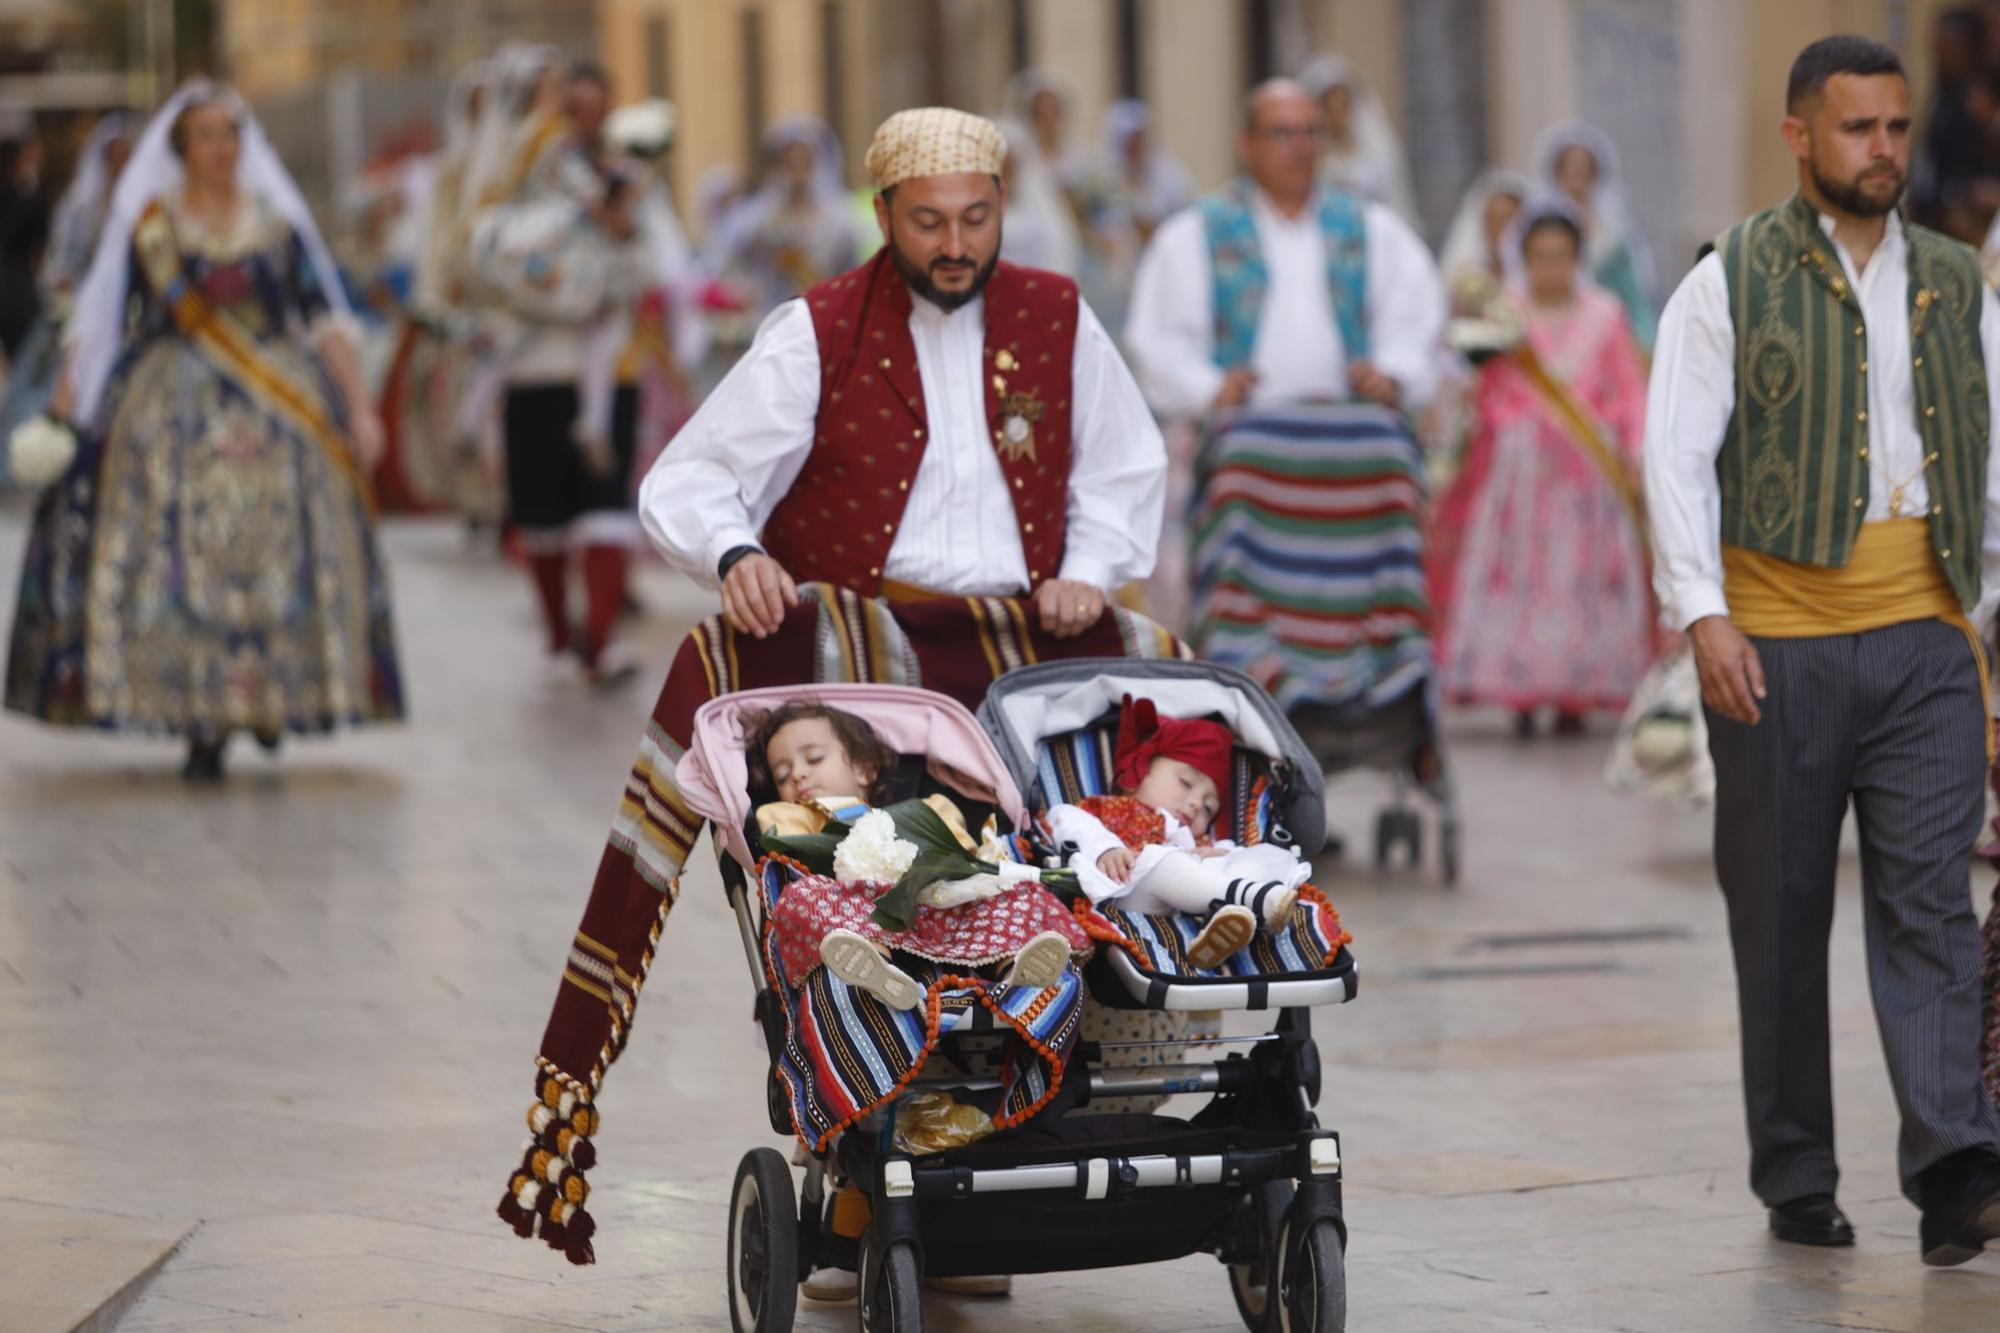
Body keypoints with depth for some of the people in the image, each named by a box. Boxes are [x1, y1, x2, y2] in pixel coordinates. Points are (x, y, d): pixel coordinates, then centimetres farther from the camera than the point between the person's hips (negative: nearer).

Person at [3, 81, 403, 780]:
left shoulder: (278, 223, 10)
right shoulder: (147, 225, 4)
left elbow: (325, 322, 9)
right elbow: (99, 321, 3)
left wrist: (358, 407, 3)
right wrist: (65, 406, -4)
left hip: (280, 406, 2)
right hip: (174, 411, -2)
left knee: (274, 559, -2)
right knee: (183, 559, -8)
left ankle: (270, 701, 15)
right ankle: (201, 726, -5)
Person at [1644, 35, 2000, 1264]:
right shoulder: (1733, 282, 3)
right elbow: (1678, 453, -3)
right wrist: (1703, 610, -14)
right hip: (1777, 648, -2)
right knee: (1781, 917, 4)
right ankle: (1797, 1179, 13)